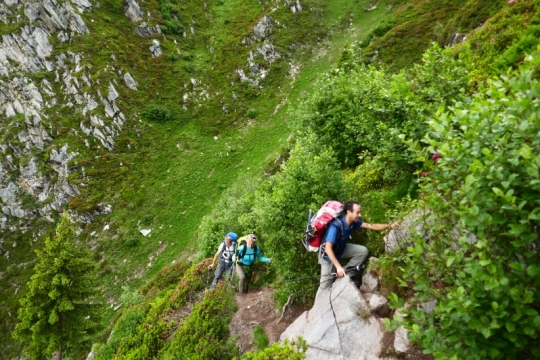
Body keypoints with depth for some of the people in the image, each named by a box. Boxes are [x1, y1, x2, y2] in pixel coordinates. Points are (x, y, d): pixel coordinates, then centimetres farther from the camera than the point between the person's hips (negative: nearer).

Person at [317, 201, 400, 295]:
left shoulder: (353, 221, -14)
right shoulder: (336, 226, -37)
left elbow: (371, 226, -6)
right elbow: (328, 248, -40)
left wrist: (390, 225, -15)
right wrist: (338, 267, -44)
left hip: (340, 249, 7)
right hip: (328, 254, -7)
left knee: (363, 251, -7)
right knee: (326, 285, -5)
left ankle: (345, 274, 4)